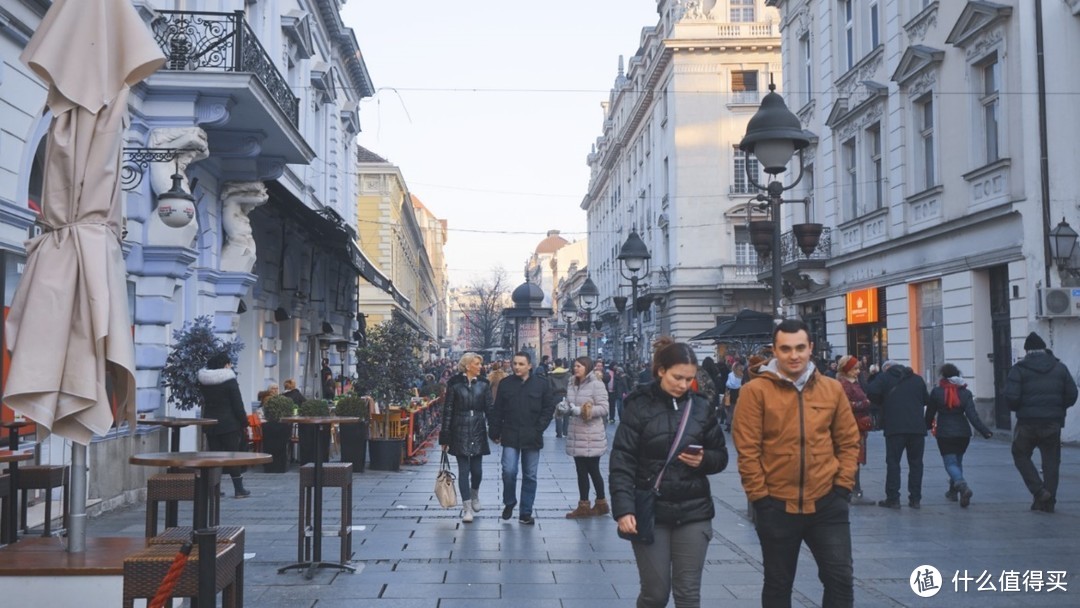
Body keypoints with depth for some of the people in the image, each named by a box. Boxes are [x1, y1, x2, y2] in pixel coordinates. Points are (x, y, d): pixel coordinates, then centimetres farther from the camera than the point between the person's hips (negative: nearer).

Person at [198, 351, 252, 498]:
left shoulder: (203, 382, 6)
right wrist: (244, 423, -5)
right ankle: (238, 489, 5)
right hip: (229, 424, -5)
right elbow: (238, 405, -11)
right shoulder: (229, 381, -11)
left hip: (210, 424, 5)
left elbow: (205, 402, 13)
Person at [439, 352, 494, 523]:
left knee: (476, 469, 3)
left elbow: (489, 409, 5)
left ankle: (474, 494, 34)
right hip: (460, 431, -2)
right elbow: (447, 410, -1)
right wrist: (445, 437, -3)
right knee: (463, 470, -1)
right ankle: (466, 508, 3)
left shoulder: (483, 384, 5)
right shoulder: (455, 383, -2)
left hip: (478, 431, 2)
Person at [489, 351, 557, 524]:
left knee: (530, 476, 6)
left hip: (532, 438, 0)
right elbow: (497, 411, 6)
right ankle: (509, 502, 16)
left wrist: (539, 429, -7)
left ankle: (526, 513, 16)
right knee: (509, 471, -10)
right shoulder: (505, 383, 4)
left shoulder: (542, 384, 0)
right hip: (510, 436, 0)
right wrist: (495, 432, 2)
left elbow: (549, 408, 2)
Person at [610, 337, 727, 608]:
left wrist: (704, 460, -11)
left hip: (693, 512, 2)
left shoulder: (702, 408, 4)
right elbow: (622, 462, -9)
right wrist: (624, 509, -19)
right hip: (650, 512, -2)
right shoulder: (639, 406, -5)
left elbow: (721, 456, 12)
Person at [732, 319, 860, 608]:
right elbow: (747, 450, -9)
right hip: (777, 506, -2)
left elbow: (848, 441, 9)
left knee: (840, 578, 3)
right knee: (778, 583, 12)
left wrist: (843, 486, 1)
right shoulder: (755, 391, -8)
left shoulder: (832, 389, 3)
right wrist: (760, 497, -10)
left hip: (827, 503, 2)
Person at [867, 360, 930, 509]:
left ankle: (893, 498, 0)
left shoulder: (884, 377, 3)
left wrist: (883, 402, 5)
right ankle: (915, 499, 9)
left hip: (895, 428, -3)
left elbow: (871, 392, -12)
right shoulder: (917, 379, 16)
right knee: (916, 463, 9)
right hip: (917, 427, 3)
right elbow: (927, 399, 20)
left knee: (893, 462, 2)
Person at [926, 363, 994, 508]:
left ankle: (962, 486, -31)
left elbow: (930, 414, 3)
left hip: (944, 433, -3)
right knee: (957, 461, 20)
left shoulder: (936, 392, -6)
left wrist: (927, 426, 21)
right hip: (963, 432, 3)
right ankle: (953, 491, 25)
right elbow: (972, 415, -11)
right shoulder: (965, 393, -1)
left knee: (950, 463, -4)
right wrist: (984, 431, -12)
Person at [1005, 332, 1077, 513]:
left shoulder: (1019, 369, -6)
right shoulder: (1059, 367, 6)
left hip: (1027, 422, -3)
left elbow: (1011, 396, -14)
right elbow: (1072, 394, 3)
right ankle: (1048, 501, 10)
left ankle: (1039, 491, -2)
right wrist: (1058, 409, 17)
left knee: (1021, 455, 13)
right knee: (1051, 461, 9)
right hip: (1053, 422, 3)